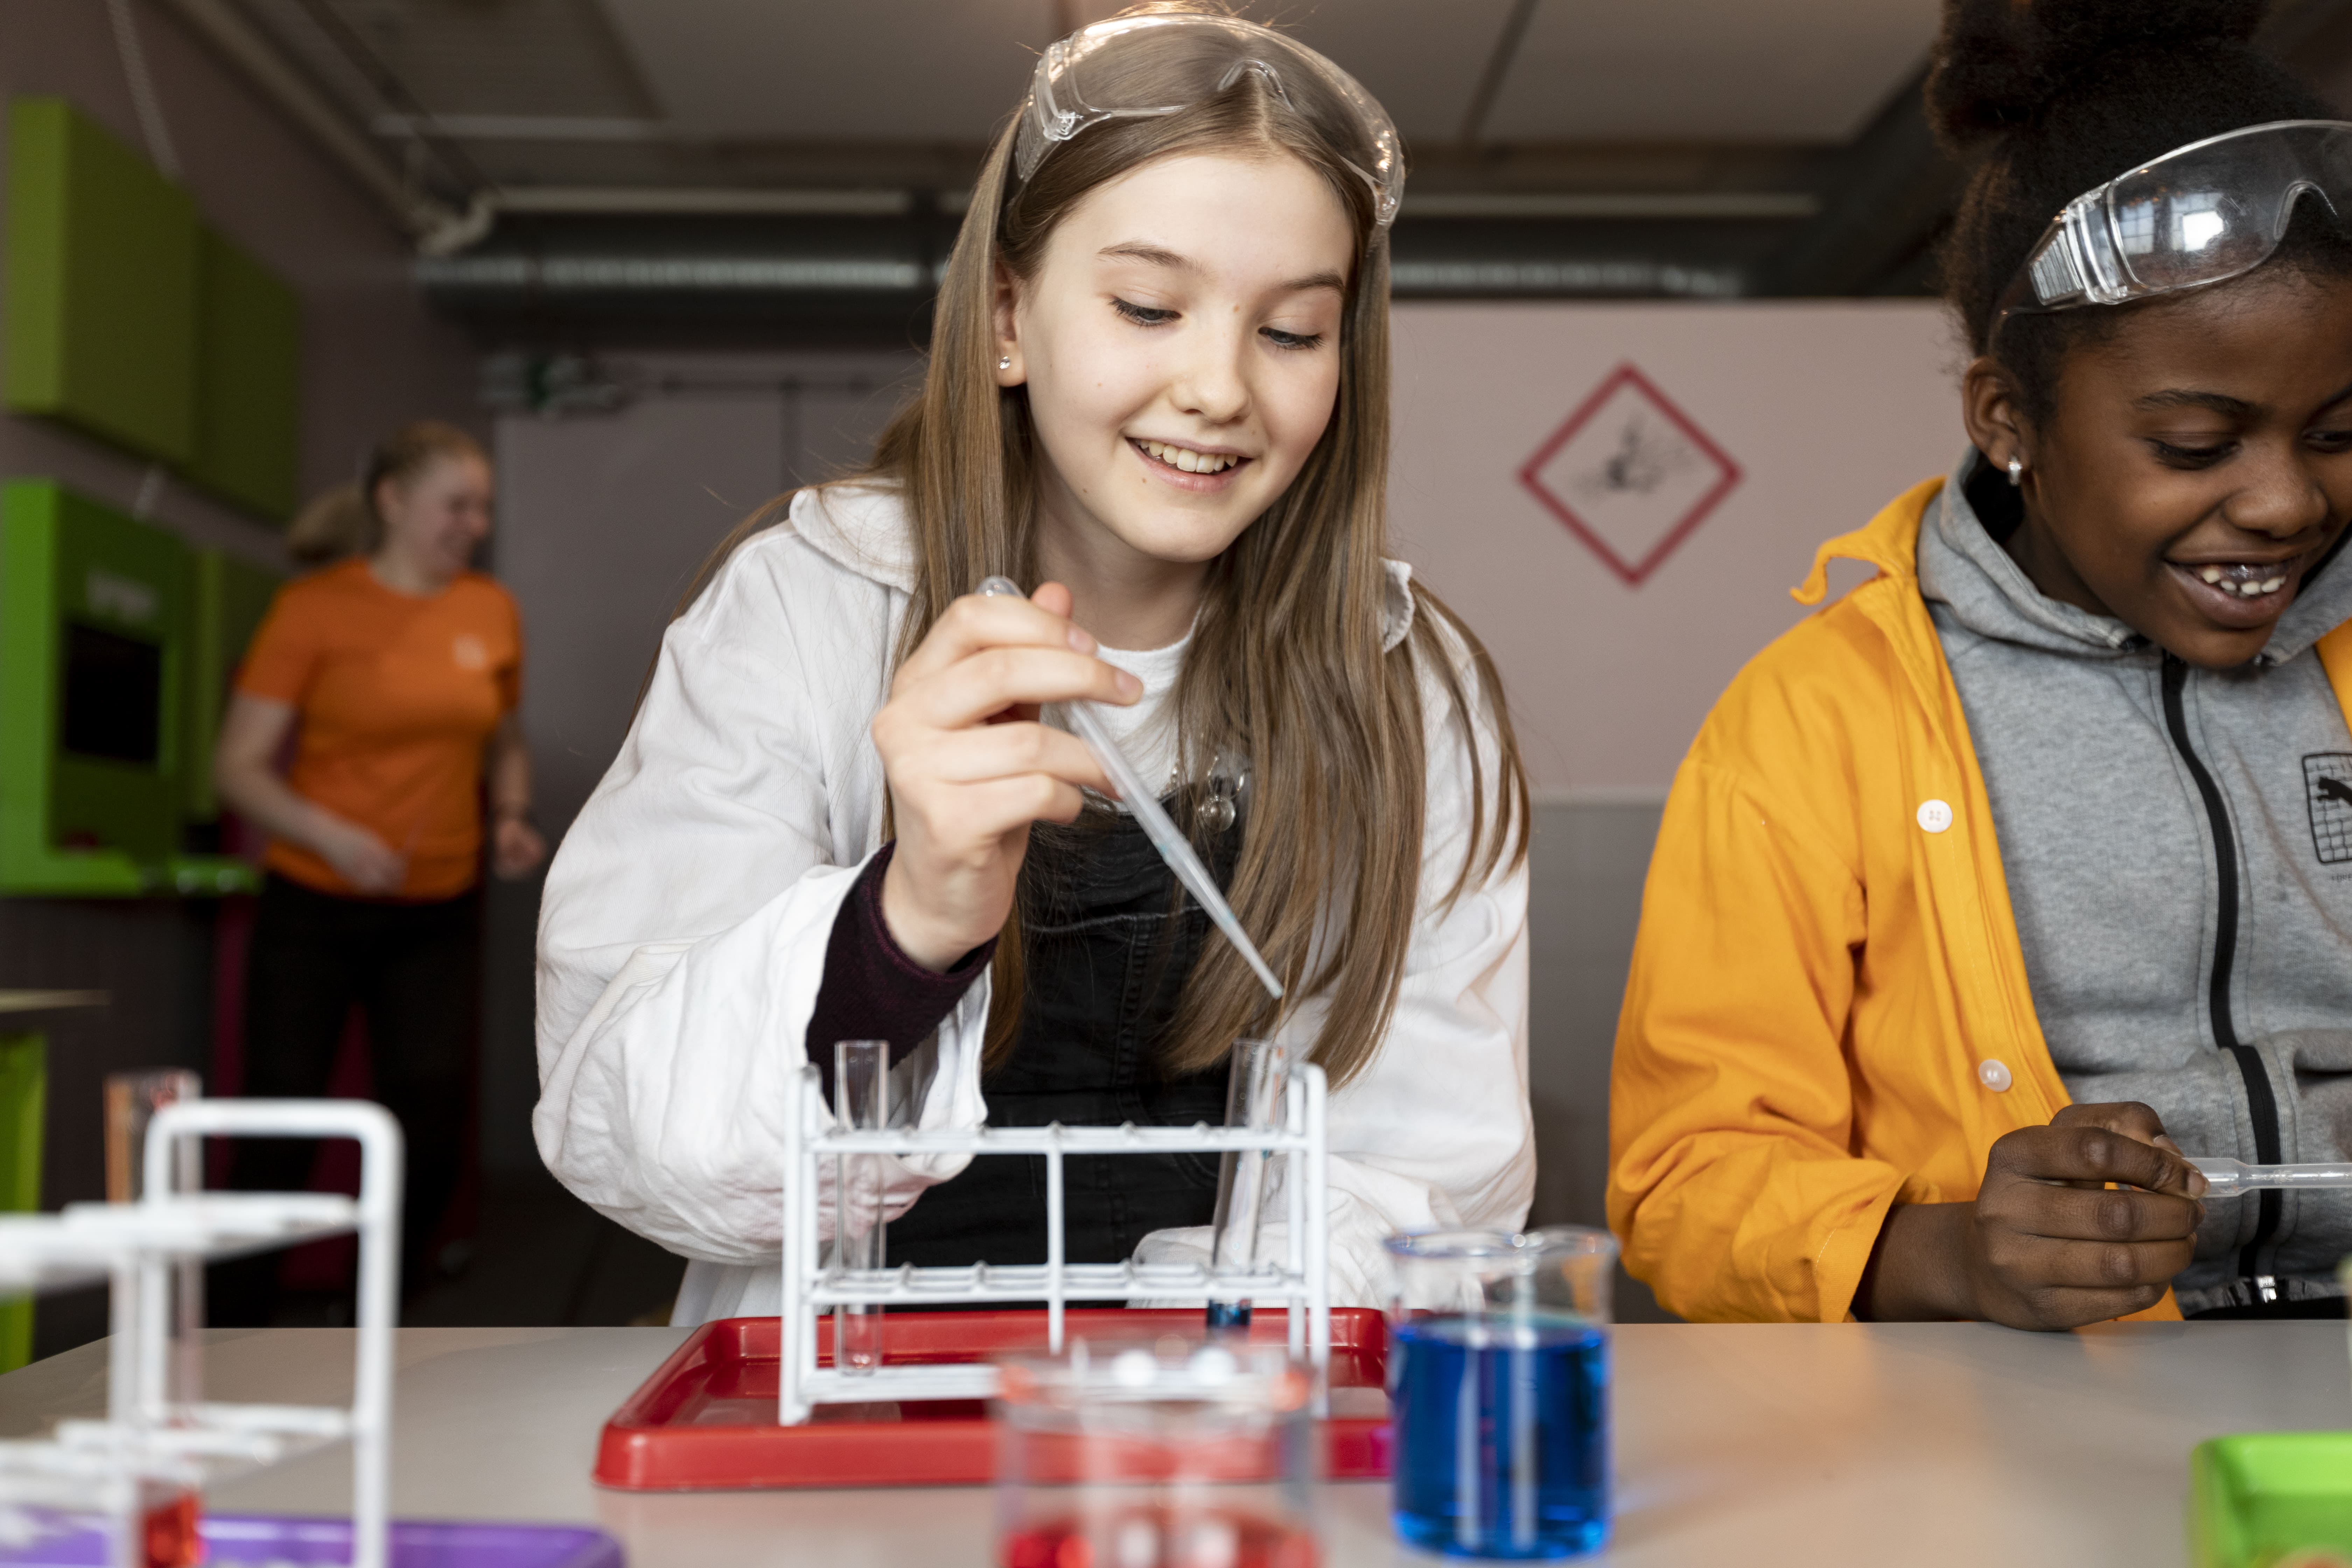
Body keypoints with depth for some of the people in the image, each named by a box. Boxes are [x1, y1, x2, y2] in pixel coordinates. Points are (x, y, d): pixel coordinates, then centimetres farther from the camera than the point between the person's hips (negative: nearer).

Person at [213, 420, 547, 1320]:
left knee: (432, 1129, 1)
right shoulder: (316, 608, -6)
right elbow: (239, 765, -7)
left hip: (438, 916, 4)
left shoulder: (491, 612, 6)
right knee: (278, 1136, 1)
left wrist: (513, 817, 1)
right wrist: (333, 837, -23)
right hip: (315, 911, -3)